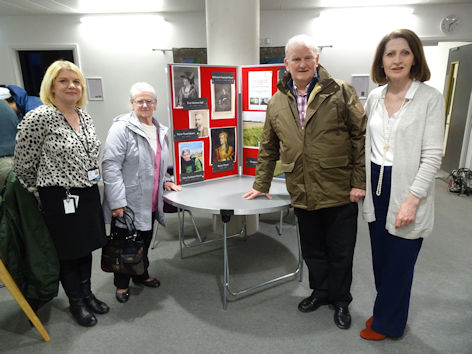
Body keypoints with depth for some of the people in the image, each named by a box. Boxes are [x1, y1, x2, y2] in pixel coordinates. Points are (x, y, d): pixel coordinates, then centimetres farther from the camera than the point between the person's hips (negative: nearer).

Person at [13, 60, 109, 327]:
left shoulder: (85, 116, 6)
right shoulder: (38, 118, -16)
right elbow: (24, 165, -9)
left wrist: (92, 184, 16)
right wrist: (43, 192, 3)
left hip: (89, 193, 6)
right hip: (60, 198, -6)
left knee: (87, 247, 19)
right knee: (68, 251, 11)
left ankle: (87, 293, 40)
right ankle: (76, 302, 33)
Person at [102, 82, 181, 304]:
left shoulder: (160, 130, 10)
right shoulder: (122, 128, -13)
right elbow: (111, 166, -17)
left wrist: (165, 180, 10)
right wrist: (117, 202, -21)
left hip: (150, 203, 7)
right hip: (128, 203, -6)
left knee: (145, 241, 20)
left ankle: (141, 275, 42)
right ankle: (122, 284, 31)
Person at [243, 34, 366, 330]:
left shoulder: (341, 92, -4)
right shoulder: (277, 102, 7)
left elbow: (361, 136, -5)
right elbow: (269, 148, 13)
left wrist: (359, 182, -10)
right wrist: (261, 184, 14)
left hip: (340, 193, -3)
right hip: (302, 194, 3)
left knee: (340, 252, 13)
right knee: (312, 250, 19)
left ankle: (341, 300, 37)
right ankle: (321, 291, 43)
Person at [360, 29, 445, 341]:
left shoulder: (430, 98, -9)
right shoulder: (374, 97, 6)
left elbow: (432, 155, -13)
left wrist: (412, 199, -19)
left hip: (406, 188, -5)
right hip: (376, 185, 5)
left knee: (399, 262, 7)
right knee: (380, 256, 16)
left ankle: (386, 323, 28)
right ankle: (385, 311, 38)